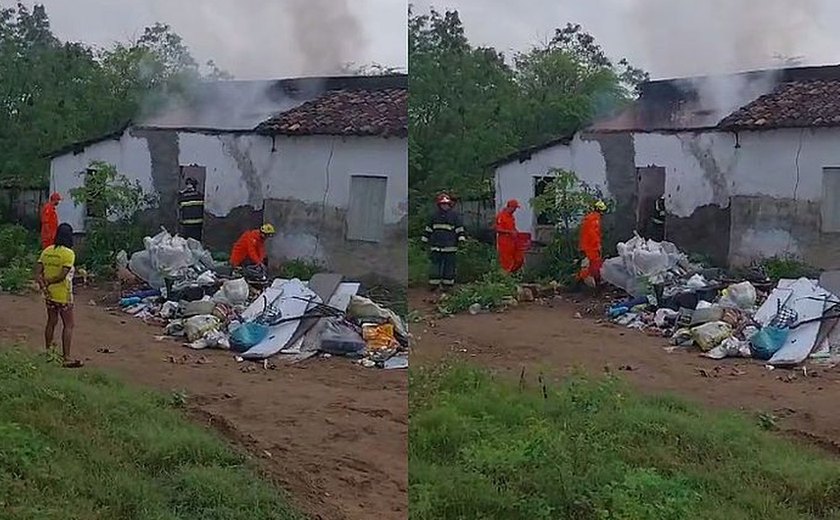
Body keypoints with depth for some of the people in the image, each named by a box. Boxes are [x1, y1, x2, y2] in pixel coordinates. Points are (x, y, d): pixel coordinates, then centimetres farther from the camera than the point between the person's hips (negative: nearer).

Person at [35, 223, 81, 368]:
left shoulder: (47, 251, 2)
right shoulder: (69, 253, -16)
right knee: (68, 325, 2)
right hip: (63, 295, -6)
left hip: (49, 294, 6)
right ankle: (66, 358, 1)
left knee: (51, 322, 19)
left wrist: (44, 286, -5)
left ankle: (48, 352, 29)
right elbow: (62, 275, -22)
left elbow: (37, 273, -2)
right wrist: (49, 282, -8)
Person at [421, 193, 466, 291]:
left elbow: (459, 228, 1)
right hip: (436, 246, 3)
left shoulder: (454, 215, 3)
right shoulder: (435, 215, 14)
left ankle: (447, 284, 8)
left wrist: (461, 239, -11)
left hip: (450, 246, -3)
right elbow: (429, 228, 20)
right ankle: (434, 283, 9)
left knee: (449, 265, 1)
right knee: (436, 265, 4)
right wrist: (425, 240, 19)